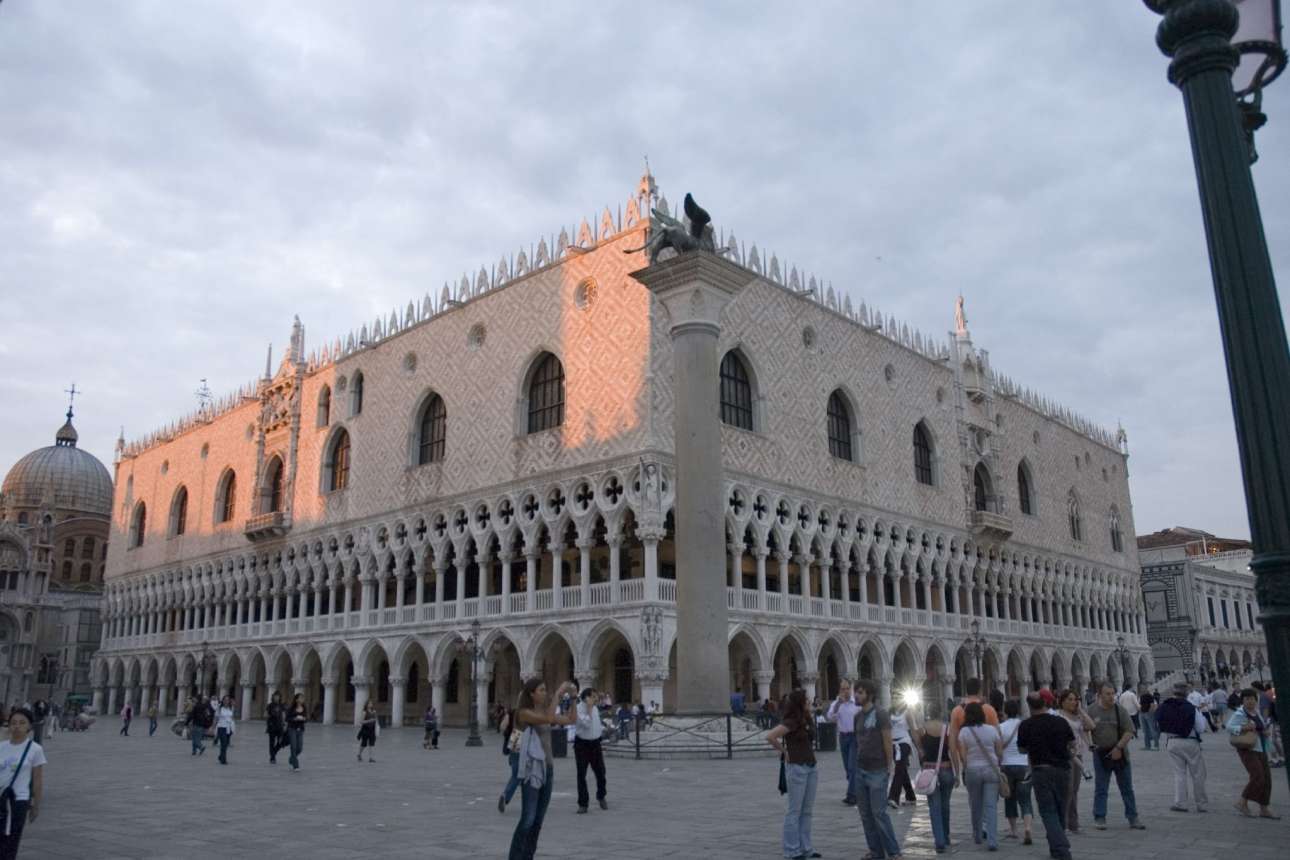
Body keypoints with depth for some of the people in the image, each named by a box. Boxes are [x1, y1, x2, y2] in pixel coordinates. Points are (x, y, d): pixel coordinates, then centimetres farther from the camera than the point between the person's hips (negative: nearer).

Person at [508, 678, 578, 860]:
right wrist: (558, 693, -23)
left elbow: (571, 719, 12)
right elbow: (548, 719, -27)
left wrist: (572, 697, 3)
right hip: (531, 769, -7)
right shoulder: (524, 712, -11)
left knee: (538, 819, 9)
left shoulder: (544, 711, 11)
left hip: (547, 768, 7)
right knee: (528, 819, -10)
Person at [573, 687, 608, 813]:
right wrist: (589, 708, -24)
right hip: (582, 744, -5)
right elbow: (586, 723, -27)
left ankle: (601, 797, 33)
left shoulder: (595, 708, 7)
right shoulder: (578, 709, -15)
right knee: (581, 775, 0)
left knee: (600, 772, 9)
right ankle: (583, 803, 11)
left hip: (595, 743, 5)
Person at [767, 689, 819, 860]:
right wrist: (784, 751, -14)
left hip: (811, 766, 8)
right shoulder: (791, 722, -16)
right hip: (796, 767, -8)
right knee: (795, 810, 0)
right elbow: (770, 736, -26)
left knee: (807, 810, 12)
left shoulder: (808, 719, 8)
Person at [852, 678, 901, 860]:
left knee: (879, 813, -6)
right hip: (860, 770, 7)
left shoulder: (881, 715, -10)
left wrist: (889, 766, -8)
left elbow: (888, 742, -10)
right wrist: (857, 761, 7)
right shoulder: (858, 716, 10)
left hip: (877, 772, -7)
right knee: (865, 814, 9)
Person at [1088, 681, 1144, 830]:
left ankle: (1133, 818, 17)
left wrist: (1119, 747, -13)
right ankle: (1099, 818, 12)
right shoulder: (1091, 710, -3)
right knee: (1100, 788, 5)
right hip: (1100, 753, 0)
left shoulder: (1119, 709, -4)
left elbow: (1129, 731, -5)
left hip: (1119, 753, 1)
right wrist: (1090, 744, -12)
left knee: (1127, 788, 8)